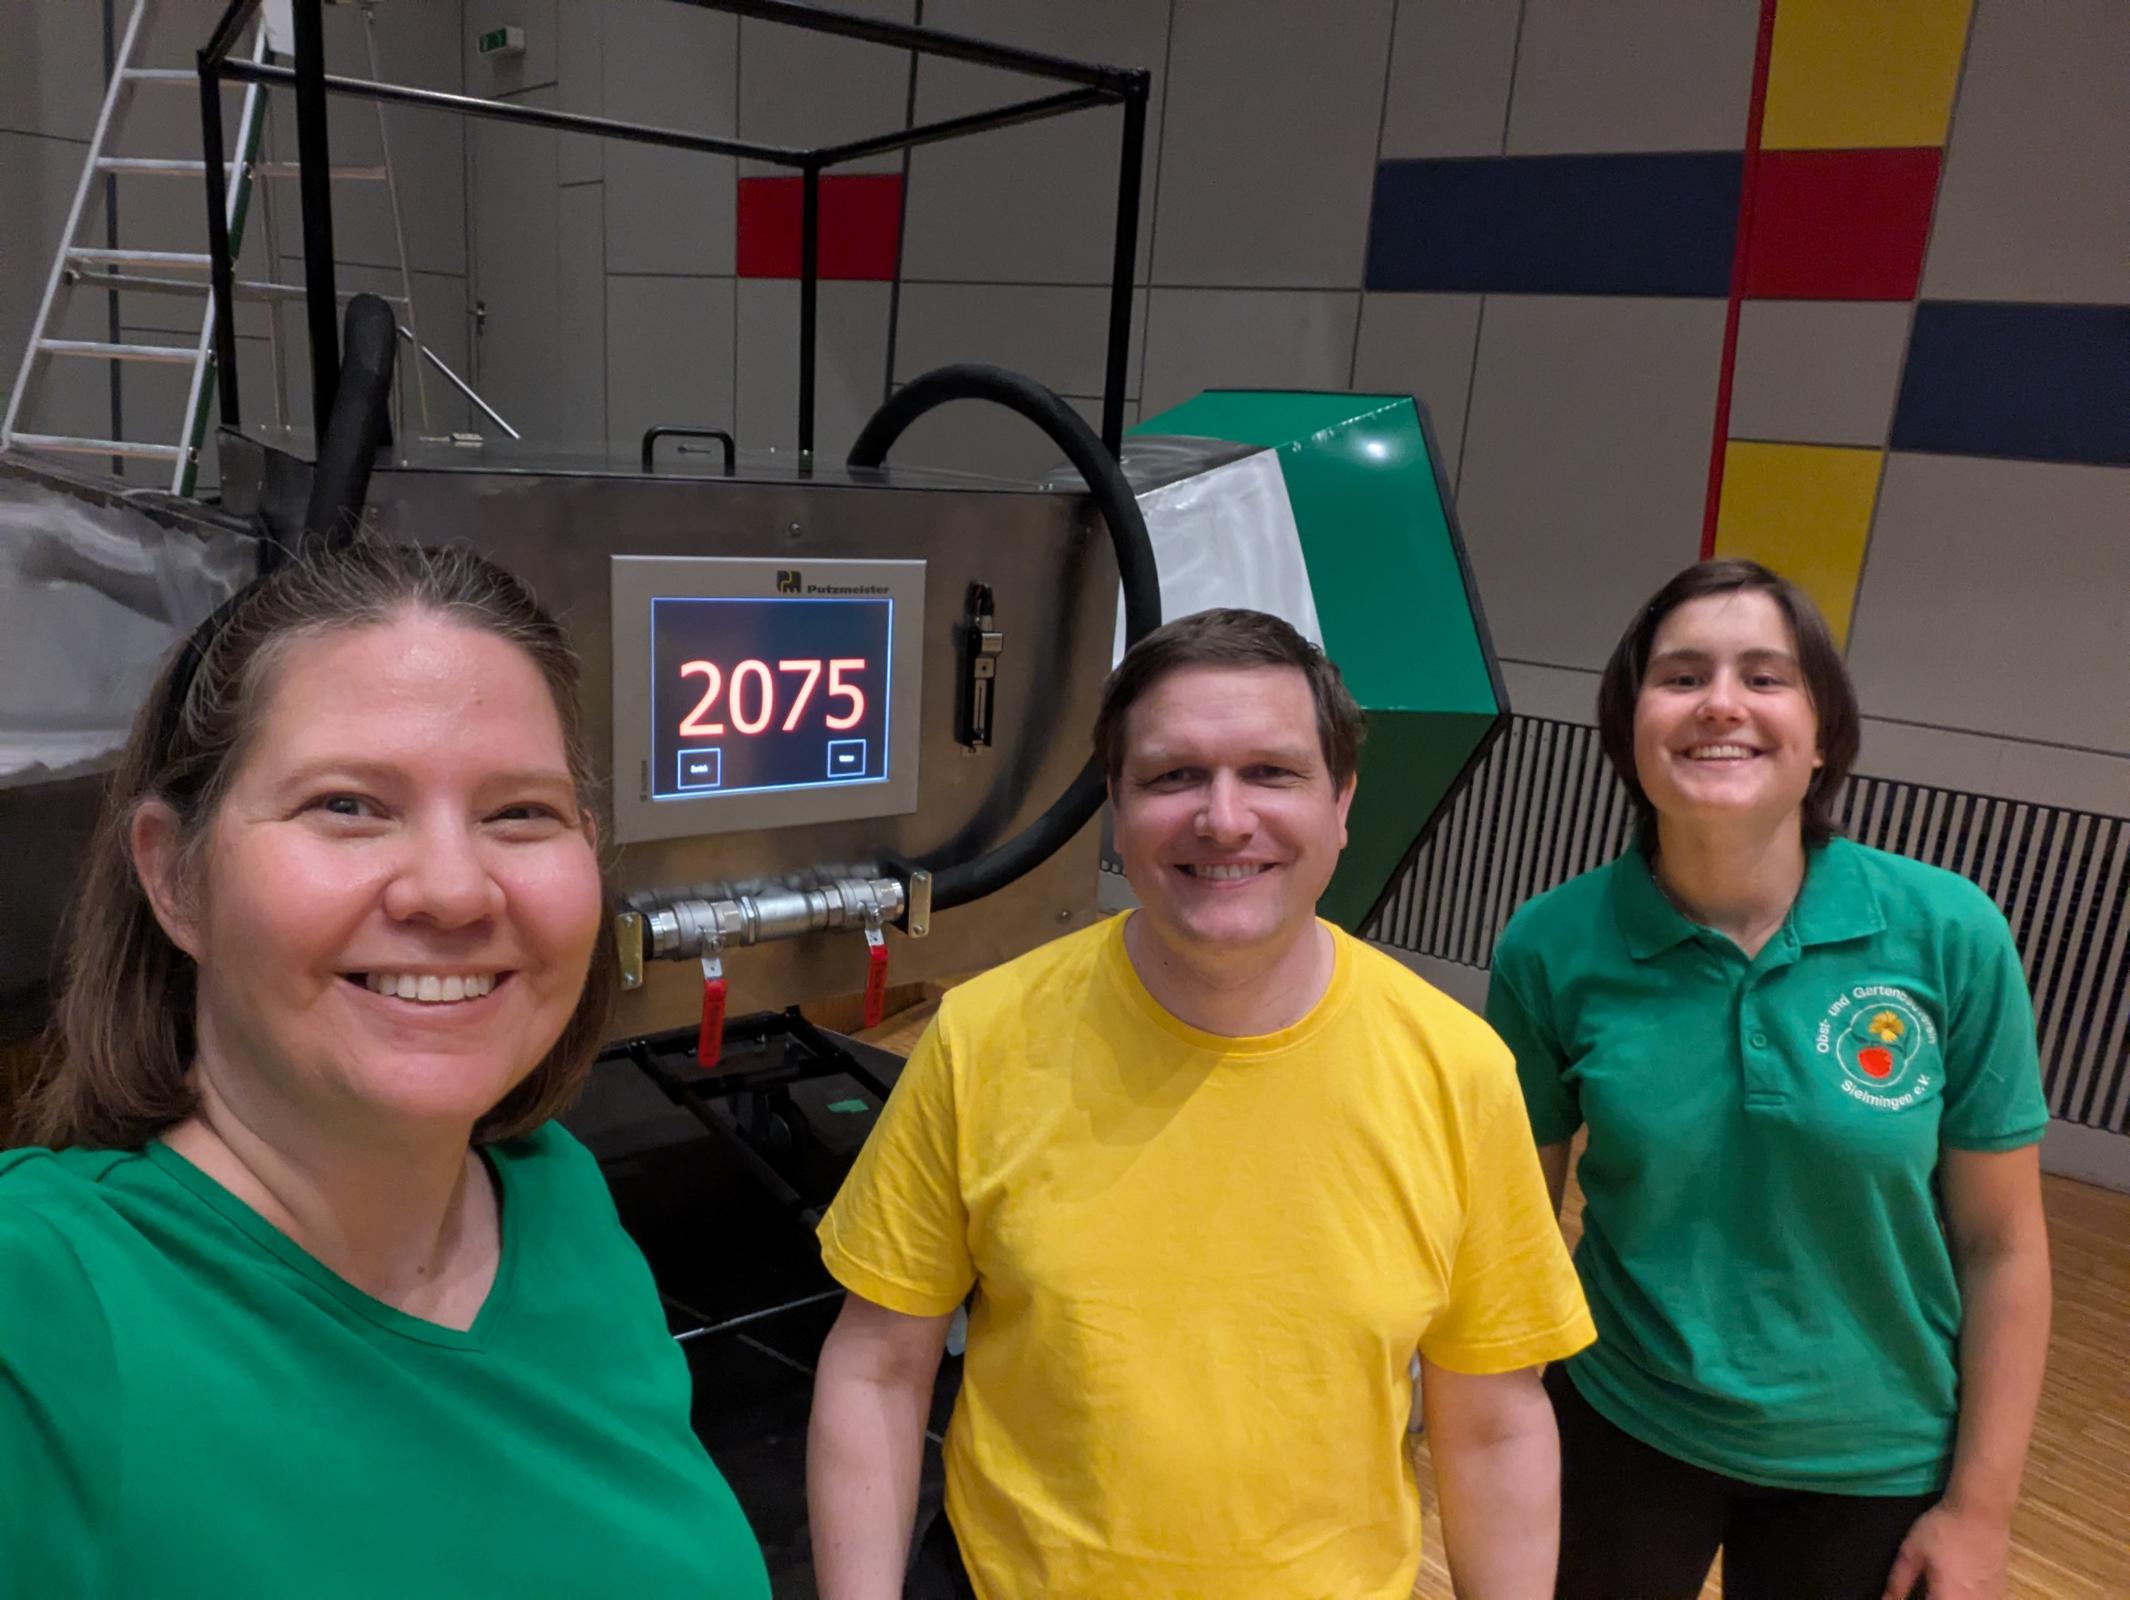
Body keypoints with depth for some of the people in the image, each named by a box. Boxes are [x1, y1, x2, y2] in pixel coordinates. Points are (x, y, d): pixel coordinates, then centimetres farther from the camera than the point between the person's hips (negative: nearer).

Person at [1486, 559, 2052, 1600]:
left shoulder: (1951, 936, -16)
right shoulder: (1551, 948, -16)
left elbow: (2002, 1243, -7)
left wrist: (1979, 1506, -3)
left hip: (1872, 1461, 1)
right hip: (1620, 1431, 0)